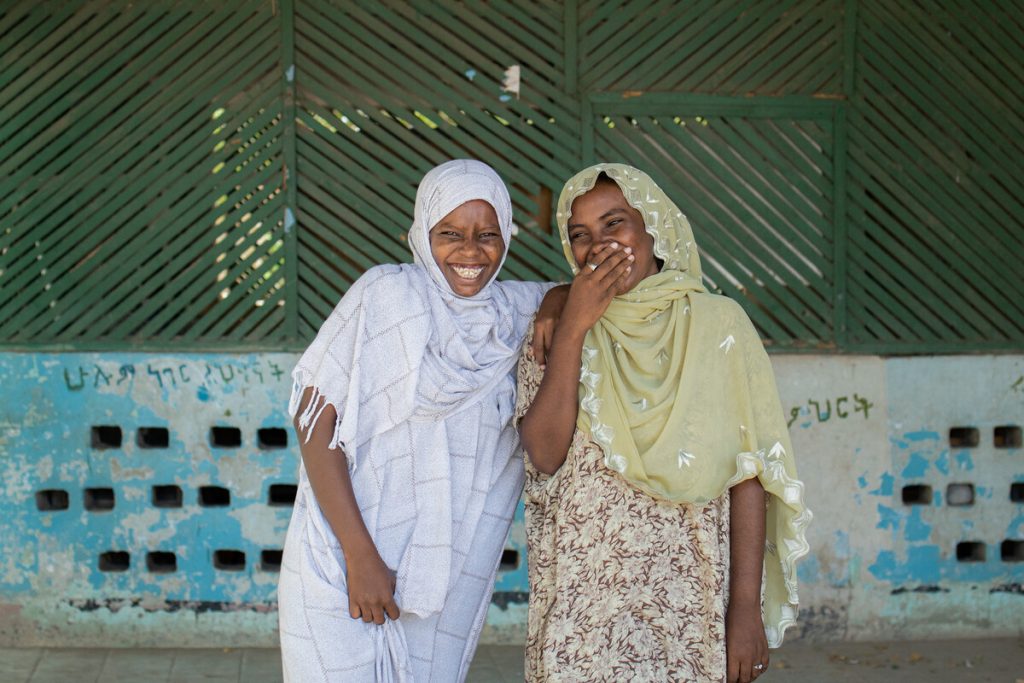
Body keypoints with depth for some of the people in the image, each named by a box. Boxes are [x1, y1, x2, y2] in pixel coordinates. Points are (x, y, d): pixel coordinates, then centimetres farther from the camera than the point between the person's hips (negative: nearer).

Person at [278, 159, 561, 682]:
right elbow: (314, 420, -11)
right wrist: (359, 554, -16)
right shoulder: (386, 294, -8)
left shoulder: (518, 312, 6)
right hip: (342, 566, -4)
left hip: (448, 580, 5)